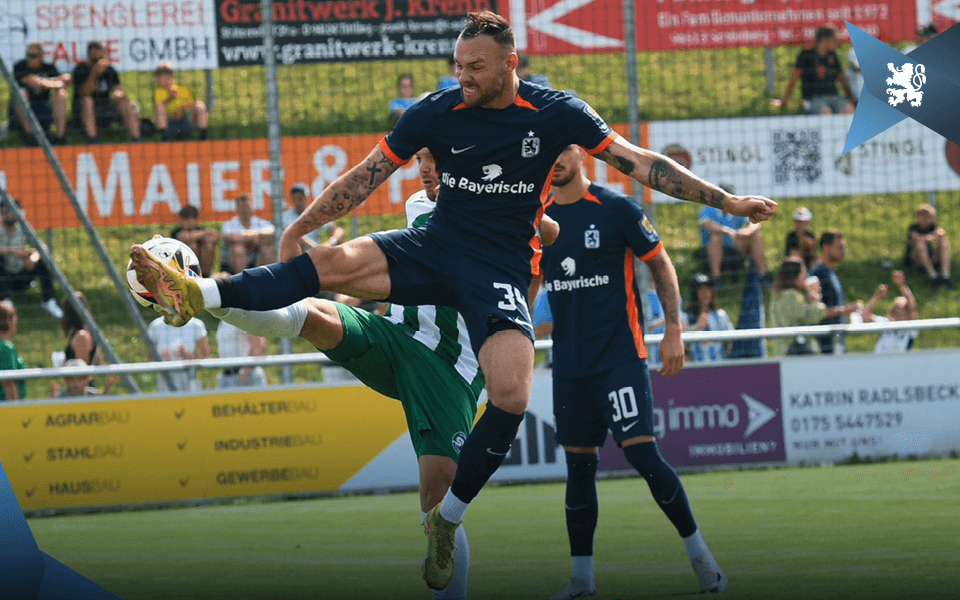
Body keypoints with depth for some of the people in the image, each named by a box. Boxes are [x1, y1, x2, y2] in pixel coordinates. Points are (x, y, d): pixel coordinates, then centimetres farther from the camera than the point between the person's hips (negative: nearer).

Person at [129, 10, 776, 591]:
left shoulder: (556, 113, -6)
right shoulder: (437, 112, -2)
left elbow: (640, 162, -1)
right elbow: (365, 177, 4)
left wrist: (726, 200, -3)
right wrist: (299, 227, 1)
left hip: (502, 268, -1)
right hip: (436, 247, 1)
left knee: (511, 392, -26)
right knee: (337, 262, -27)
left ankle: (449, 517, -10)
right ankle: (198, 295, -41)